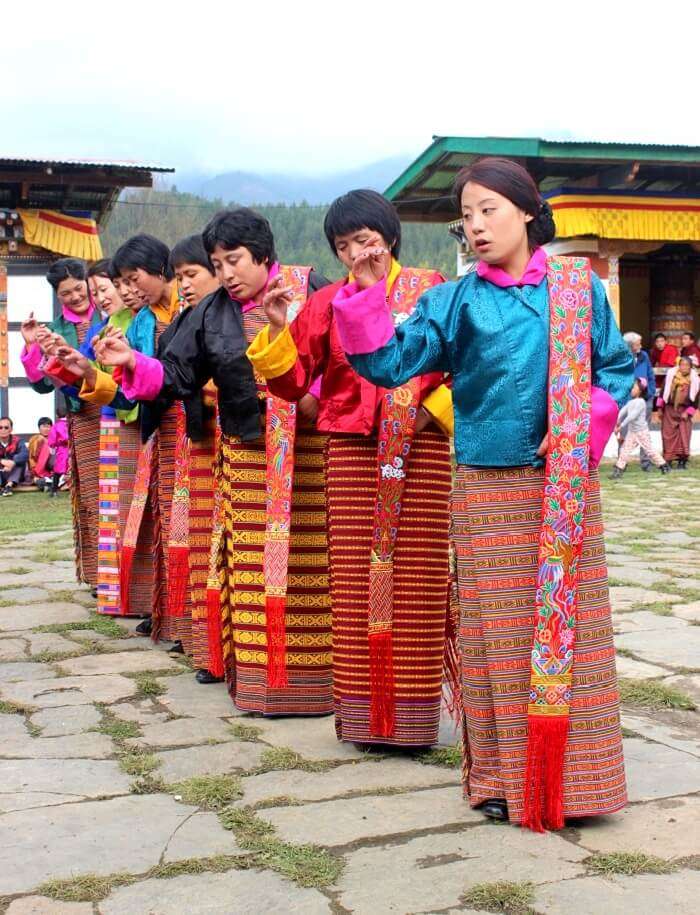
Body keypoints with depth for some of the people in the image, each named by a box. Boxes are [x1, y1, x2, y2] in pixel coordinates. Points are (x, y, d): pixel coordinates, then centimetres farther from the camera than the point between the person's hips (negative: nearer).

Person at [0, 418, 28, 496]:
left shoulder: (17, 441, -6)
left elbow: (25, 454, -25)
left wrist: (13, 462, -40)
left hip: (14, 475, 0)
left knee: (20, 459, -23)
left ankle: (9, 485, -37)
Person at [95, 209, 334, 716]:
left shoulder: (312, 290, -1)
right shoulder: (212, 312, 11)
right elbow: (177, 376, 10)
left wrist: (319, 395, -16)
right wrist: (134, 363, -6)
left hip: (309, 452, -4)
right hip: (246, 457, 4)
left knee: (309, 565, -3)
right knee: (253, 567, 4)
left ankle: (315, 675, 9)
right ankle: (259, 674, 14)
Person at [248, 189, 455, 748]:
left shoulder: (431, 292, 2)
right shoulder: (328, 304, 9)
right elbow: (293, 379, 7)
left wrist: (431, 411, -8)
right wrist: (279, 330, -8)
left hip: (422, 450, -2)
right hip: (351, 449, 2)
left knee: (417, 584, 0)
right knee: (356, 581, 2)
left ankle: (412, 716, 10)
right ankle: (363, 713, 12)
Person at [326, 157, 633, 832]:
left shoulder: (578, 287, 4)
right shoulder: (454, 301, 2)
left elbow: (617, 368, 8)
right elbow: (390, 363, -6)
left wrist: (580, 428, -7)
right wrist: (369, 295, -17)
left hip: (566, 486, 0)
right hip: (487, 489, 0)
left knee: (569, 624, 5)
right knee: (498, 631, 5)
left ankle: (574, 773, 19)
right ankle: (503, 776, 19)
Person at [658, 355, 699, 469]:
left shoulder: (695, 379, -6)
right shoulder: (671, 374, -5)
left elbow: (695, 399, -1)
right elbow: (664, 390, 3)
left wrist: (688, 412, -8)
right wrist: (660, 408, 3)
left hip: (684, 411, -1)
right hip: (669, 409, 1)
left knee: (683, 436, -6)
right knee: (669, 435, 2)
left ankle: (682, 461, -1)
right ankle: (668, 460, 9)